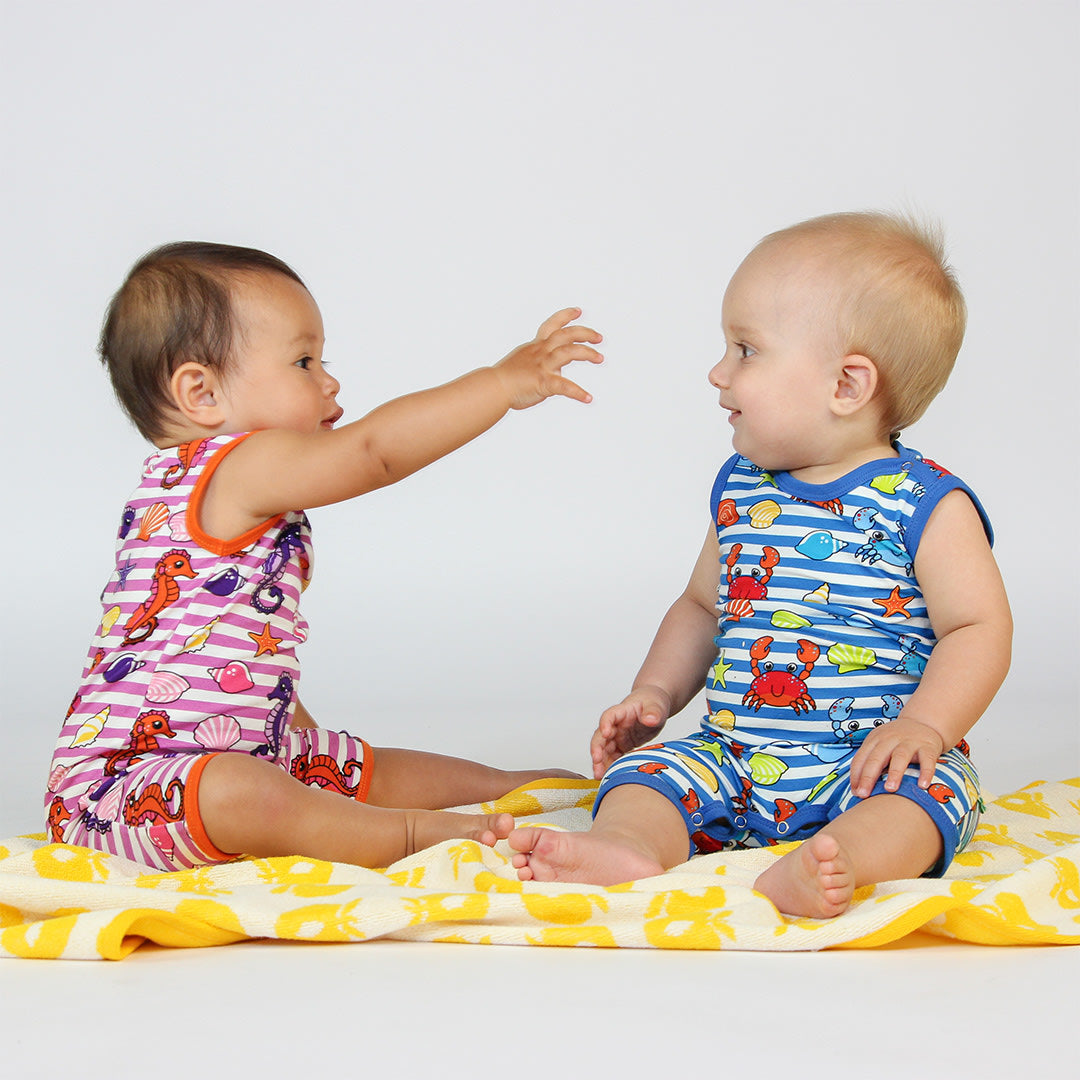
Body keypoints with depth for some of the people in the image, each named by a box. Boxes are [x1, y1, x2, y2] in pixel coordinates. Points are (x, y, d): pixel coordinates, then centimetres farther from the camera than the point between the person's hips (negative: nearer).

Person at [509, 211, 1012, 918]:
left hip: (865, 762, -5)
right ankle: (630, 845, -47)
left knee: (925, 785, -34)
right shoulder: (739, 490, 11)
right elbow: (703, 605, 23)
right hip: (732, 759, 5)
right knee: (645, 768, -18)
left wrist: (922, 727, -25)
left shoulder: (924, 503, -7)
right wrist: (655, 692, 8)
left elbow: (980, 628, -10)